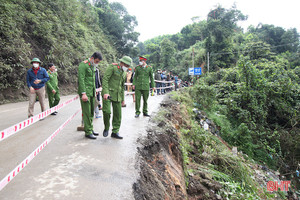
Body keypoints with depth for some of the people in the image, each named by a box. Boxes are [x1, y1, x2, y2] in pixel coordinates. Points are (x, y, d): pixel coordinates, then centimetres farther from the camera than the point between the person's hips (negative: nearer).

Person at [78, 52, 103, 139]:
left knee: (91, 112, 11)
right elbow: (81, 80, -16)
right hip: (85, 93, -8)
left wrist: (94, 91, 19)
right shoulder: (83, 65, -9)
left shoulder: (92, 66, 18)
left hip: (91, 93, 8)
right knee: (87, 112, -5)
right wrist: (83, 93, -21)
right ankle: (88, 132, 2)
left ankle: (90, 129, 21)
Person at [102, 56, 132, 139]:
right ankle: (106, 128, 8)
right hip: (108, 94, -7)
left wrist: (122, 99, 21)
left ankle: (115, 132, 16)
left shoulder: (124, 73, 16)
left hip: (117, 95, 7)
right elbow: (105, 79, -14)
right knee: (107, 111, -18)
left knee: (118, 114, 4)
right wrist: (105, 92, -25)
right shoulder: (112, 67, -6)